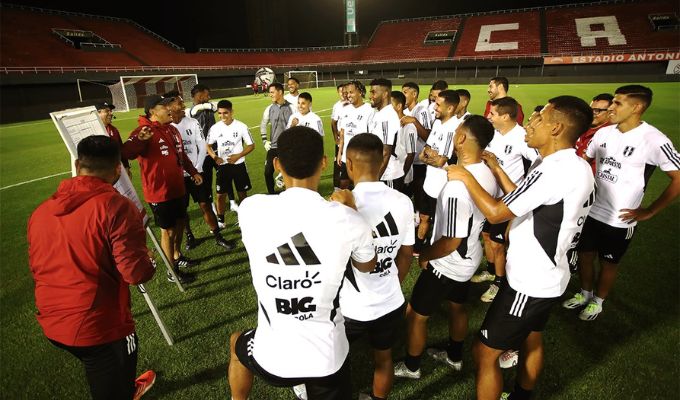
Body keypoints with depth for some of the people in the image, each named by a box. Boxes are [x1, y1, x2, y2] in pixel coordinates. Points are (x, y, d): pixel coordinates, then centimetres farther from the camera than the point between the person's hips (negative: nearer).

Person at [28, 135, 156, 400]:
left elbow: (36, 268, 14)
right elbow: (137, 273, -24)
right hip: (98, 326, -7)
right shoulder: (116, 206, -21)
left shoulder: (40, 211, 2)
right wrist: (148, 259, -3)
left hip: (51, 324, 7)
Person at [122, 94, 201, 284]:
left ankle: (177, 256, 43)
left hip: (176, 188, 8)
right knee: (167, 229, 3)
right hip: (159, 192, -8)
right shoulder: (143, 132, -18)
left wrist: (193, 172, 23)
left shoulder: (171, 129, 9)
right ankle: (173, 272, 18)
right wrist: (139, 140, -51)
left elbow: (181, 155, 21)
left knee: (180, 222, 21)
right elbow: (126, 153, -34)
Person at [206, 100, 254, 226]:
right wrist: (214, 157, -12)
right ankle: (220, 220, 21)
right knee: (221, 195, 5)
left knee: (242, 193, 8)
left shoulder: (241, 126, -9)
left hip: (238, 165, -1)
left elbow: (251, 145, -4)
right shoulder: (215, 128, -4)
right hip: (222, 166, 1)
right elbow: (208, 145, 8)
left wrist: (238, 156, -17)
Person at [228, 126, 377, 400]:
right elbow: (367, 266, 4)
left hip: (272, 358, 1)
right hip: (329, 357, -1)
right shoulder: (348, 219, -18)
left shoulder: (250, 210, -17)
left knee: (237, 344, 34)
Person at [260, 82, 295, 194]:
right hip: (273, 146, 3)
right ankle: (271, 194, 22)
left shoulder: (291, 108, -8)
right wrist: (264, 140, 8)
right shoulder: (270, 108, 4)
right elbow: (263, 124, 16)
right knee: (268, 172, 4)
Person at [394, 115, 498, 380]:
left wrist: (424, 255, -12)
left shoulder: (457, 187, -35)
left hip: (448, 264, -8)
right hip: (469, 259, 8)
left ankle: (411, 367, 34)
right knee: (457, 307, 28)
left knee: (415, 314, 12)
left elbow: (451, 242, -30)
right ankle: (454, 356, 51)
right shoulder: (488, 175, -7)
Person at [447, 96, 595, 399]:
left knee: (484, 353, 2)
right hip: (547, 277, 10)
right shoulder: (575, 166, 3)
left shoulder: (554, 170, -28)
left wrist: (466, 177, -14)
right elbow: (521, 202, 10)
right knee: (531, 342, 27)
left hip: (529, 282, -10)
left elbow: (496, 213, -26)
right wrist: (496, 169, 9)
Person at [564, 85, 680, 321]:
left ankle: (597, 302, 37)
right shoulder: (603, 133, -1)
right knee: (584, 255, 17)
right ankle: (585, 294, 41)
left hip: (619, 220, -5)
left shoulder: (653, 140, -17)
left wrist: (649, 212, -11)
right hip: (590, 211, 5)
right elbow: (585, 160, 16)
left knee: (608, 263, 14)